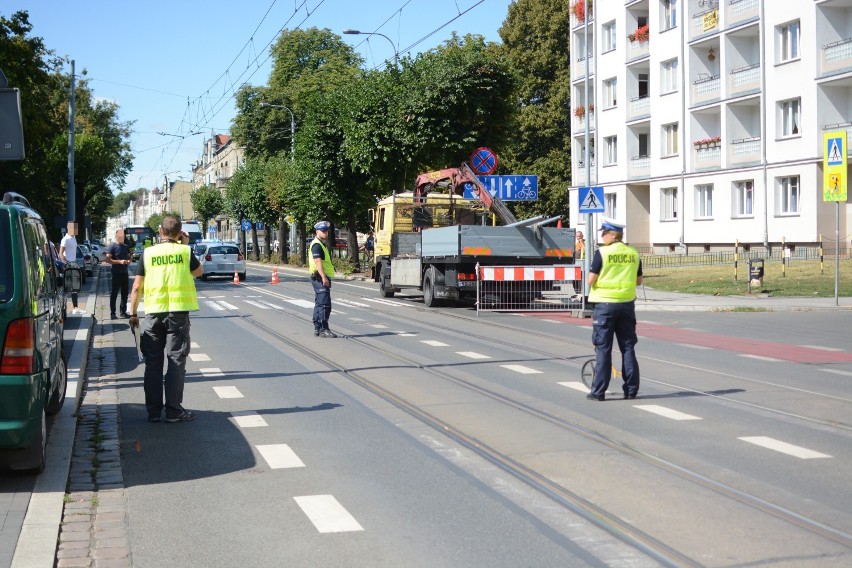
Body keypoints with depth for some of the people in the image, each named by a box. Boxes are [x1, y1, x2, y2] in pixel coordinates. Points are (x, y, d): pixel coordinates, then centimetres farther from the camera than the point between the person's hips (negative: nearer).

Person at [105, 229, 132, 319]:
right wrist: (119, 261, -20)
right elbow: (108, 260, -13)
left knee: (124, 294, 10)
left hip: (125, 273, 6)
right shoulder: (113, 246, -6)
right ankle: (112, 313, 0)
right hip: (116, 274, -6)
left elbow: (129, 257, 27)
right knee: (114, 294, -3)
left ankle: (123, 311, 18)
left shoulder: (126, 247, 14)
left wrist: (128, 261, 3)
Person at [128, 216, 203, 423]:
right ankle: (174, 410, 2)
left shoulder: (147, 253, 1)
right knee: (176, 361, 4)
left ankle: (153, 411, 11)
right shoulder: (184, 251, -2)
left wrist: (133, 313, 9)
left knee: (153, 363, 8)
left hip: (153, 313, 1)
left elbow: (137, 287, 1)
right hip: (178, 312, -1)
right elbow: (199, 271, 17)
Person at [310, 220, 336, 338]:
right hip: (320, 277, -11)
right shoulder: (317, 245, -12)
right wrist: (323, 277, -31)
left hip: (322, 277, 11)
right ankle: (323, 329, -13)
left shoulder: (323, 244, 21)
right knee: (324, 304, -13)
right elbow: (318, 262, -23)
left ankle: (317, 328, 21)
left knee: (319, 304, 15)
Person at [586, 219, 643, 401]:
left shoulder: (602, 253, -10)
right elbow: (639, 280, 11)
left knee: (603, 348, 2)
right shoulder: (633, 253, 4)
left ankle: (598, 391, 3)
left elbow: (591, 280, -11)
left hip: (605, 304, -4)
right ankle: (631, 390, 13)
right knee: (628, 347, 11)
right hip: (627, 303, 4)